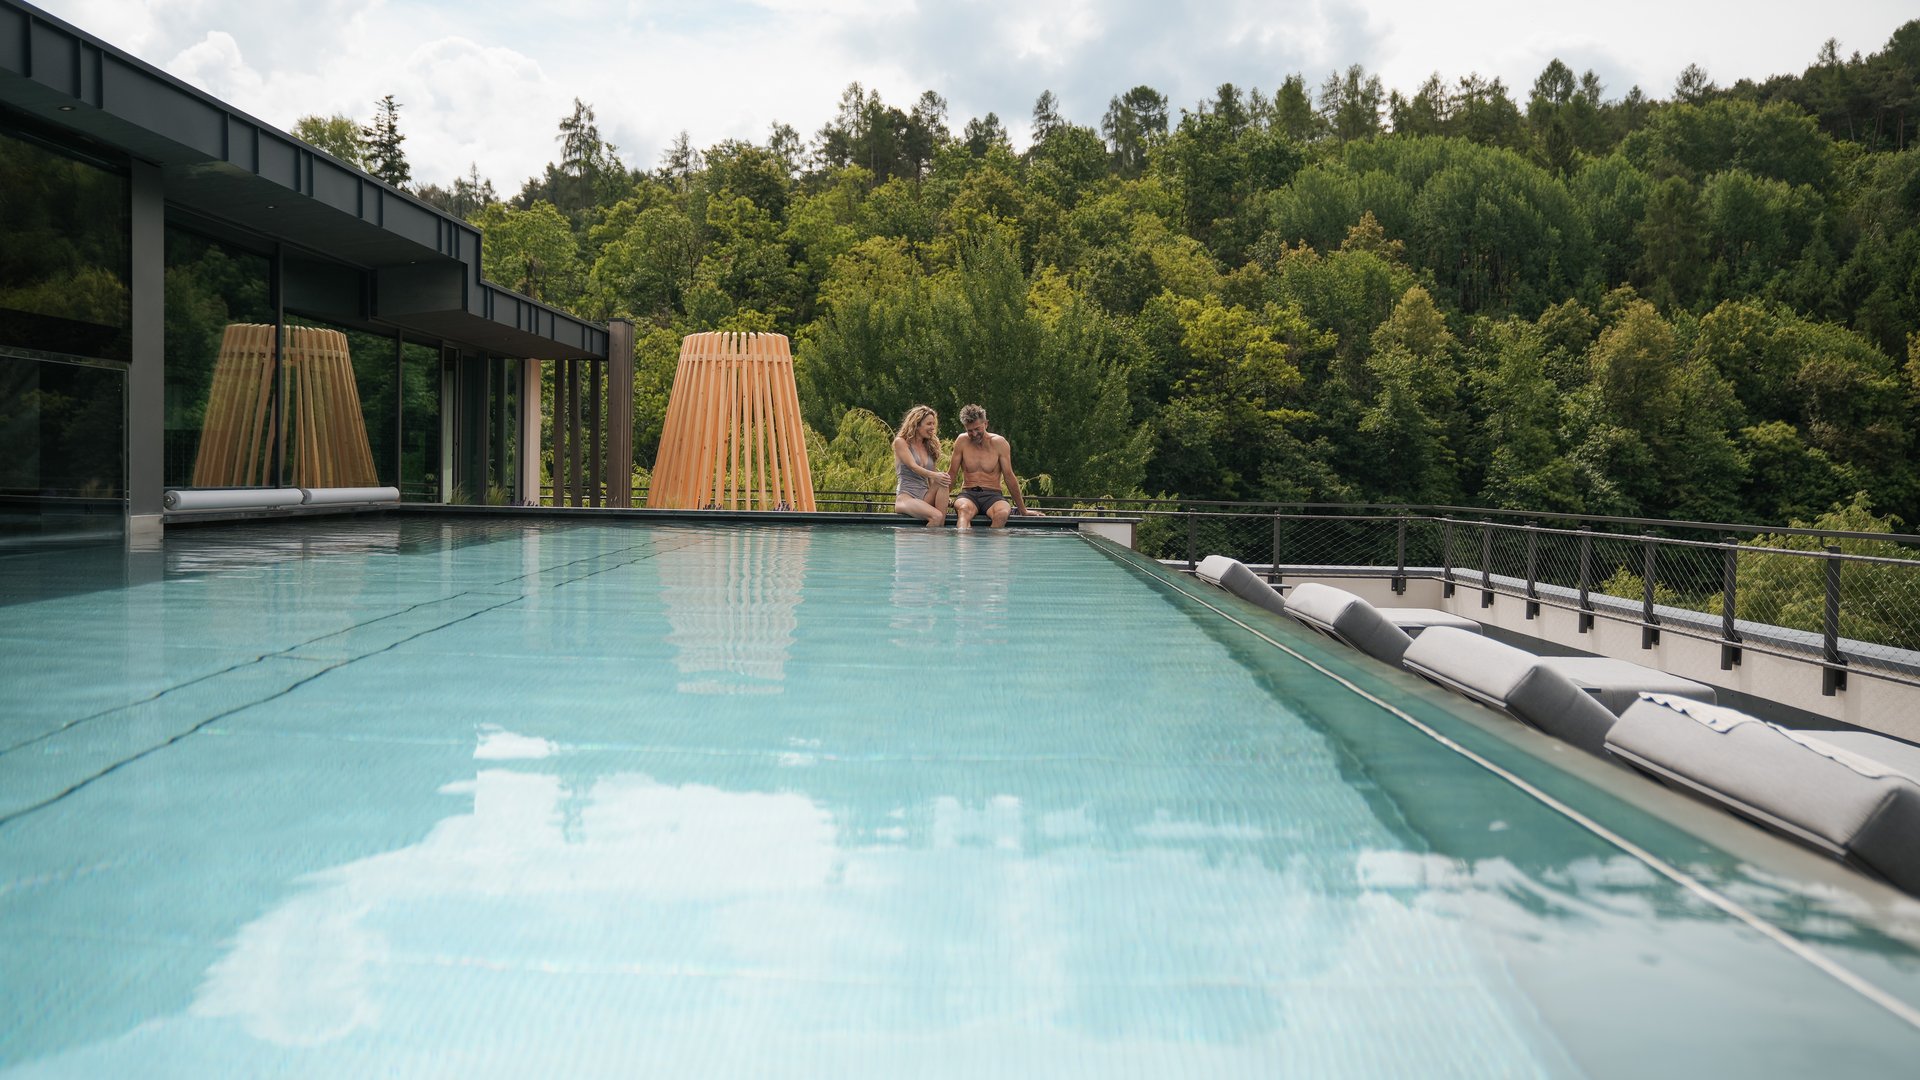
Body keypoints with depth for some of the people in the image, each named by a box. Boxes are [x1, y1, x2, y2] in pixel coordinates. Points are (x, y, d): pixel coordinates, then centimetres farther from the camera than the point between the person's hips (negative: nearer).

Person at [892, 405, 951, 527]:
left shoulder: (929, 446, 20)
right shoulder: (900, 442, 2)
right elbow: (913, 466, -15)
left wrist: (944, 498, 0)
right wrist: (933, 475, -33)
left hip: (926, 496, 6)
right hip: (906, 496, -6)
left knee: (943, 483, -29)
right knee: (936, 517, -34)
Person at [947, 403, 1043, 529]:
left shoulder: (999, 443, 0)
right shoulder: (962, 441, 2)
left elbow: (1009, 477, 4)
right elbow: (952, 476, 9)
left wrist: (1023, 510, 7)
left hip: (992, 495, 0)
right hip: (968, 494, 0)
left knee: (1003, 513, -37)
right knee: (965, 509, -38)